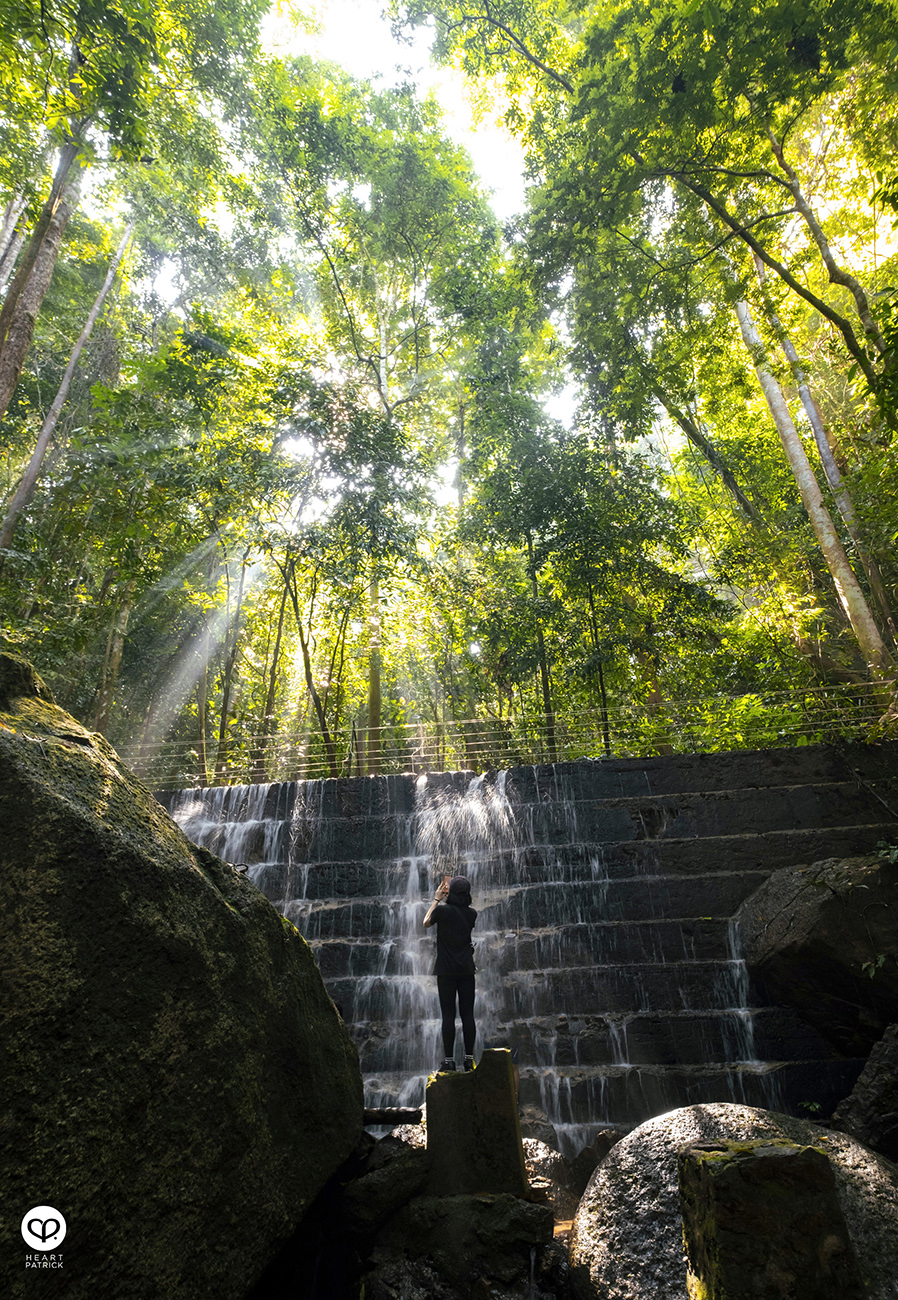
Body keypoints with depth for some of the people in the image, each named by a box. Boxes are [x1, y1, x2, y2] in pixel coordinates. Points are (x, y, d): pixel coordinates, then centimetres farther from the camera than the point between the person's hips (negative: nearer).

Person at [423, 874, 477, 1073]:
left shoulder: (442, 910, -11)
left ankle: (448, 1060, 6)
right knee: (467, 1014, 8)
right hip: (467, 970, 3)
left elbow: (426, 924, 8)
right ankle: (469, 1059, 13)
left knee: (448, 1015, 2)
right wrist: (443, 901, 20)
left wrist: (436, 899, 12)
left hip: (446, 970, -3)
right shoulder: (471, 913, -1)